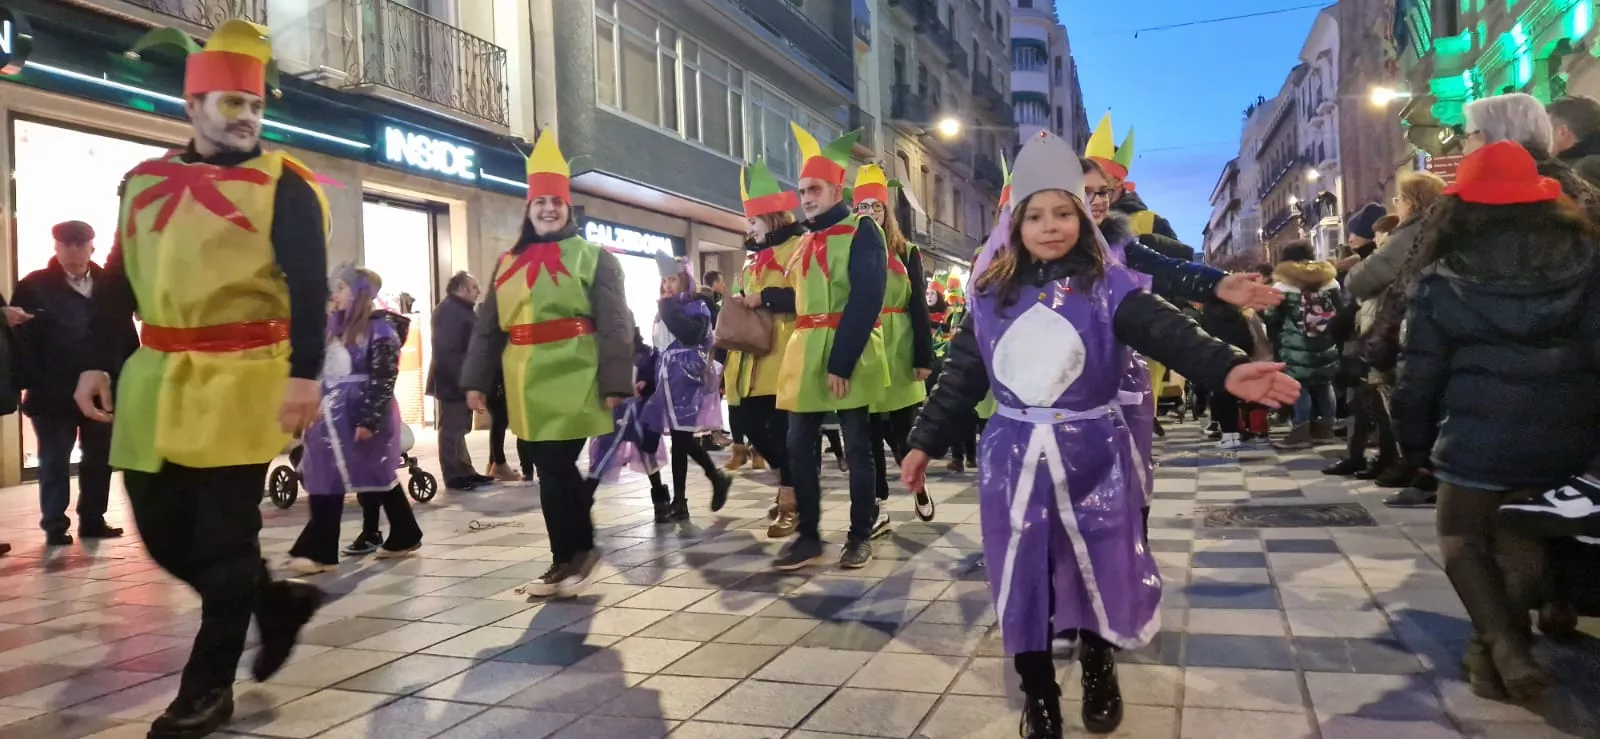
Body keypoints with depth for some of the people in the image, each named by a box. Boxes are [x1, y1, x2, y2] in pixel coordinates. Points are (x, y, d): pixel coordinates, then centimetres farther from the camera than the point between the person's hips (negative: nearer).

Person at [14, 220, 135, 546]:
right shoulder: (34, 287, -2)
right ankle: (55, 526, 13)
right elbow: (22, 342, -7)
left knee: (99, 458, 11)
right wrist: (34, 385, -14)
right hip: (53, 395, -3)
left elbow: (127, 337, 3)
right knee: (55, 461, 5)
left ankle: (92, 519, 23)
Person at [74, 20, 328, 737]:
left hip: (239, 383, -6)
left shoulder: (283, 184, -4)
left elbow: (309, 288, -10)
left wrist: (304, 374, -19)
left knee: (223, 538, -1)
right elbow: (117, 282, 16)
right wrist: (99, 363, 9)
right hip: (155, 382, 6)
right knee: (162, 530, 10)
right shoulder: (143, 182, 13)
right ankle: (278, 601, 30)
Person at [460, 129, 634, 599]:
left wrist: (615, 383, -13)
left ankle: (575, 555, 10)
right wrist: (476, 380, 7)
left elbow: (615, 326, -7)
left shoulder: (592, 258, -1)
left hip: (573, 384, -5)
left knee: (558, 470, -7)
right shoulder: (509, 264, 14)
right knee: (549, 472, 11)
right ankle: (568, 559, 22)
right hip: (527, 387, 6)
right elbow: (487, 326, 14)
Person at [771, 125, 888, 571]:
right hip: (805, 356, 7)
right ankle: (808, 536, 16)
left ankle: (861, 536, 14)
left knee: (856, 448, 2)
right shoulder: (804, 243, 17)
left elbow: (865, 301, -16)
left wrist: (841, 363, -21)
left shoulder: (862, 234, -7)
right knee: (799, 447, 6)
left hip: (849, 358, -7)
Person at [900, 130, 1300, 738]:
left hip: (1092, 454, -1)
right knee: (1023, 580, 6)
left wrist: (1226, 370, -36)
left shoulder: (1108, 288, -4)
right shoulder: (991, 294, 2)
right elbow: (962, 374, 7)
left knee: (1102, 568, 10)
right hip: (1015, 456, 1)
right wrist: (924, 441, 7)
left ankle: (1099, 672, 38)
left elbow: (1169, 333, -18)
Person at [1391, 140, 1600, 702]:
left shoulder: (1444, 281, -5)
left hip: (1479, 438, -3)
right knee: (1523, 544, 21)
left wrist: (1414, 443, 10)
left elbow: (1421, 374, -2)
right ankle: (1501, 647, 23)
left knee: (1462, 539, 15)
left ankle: (1502, 647, 0)